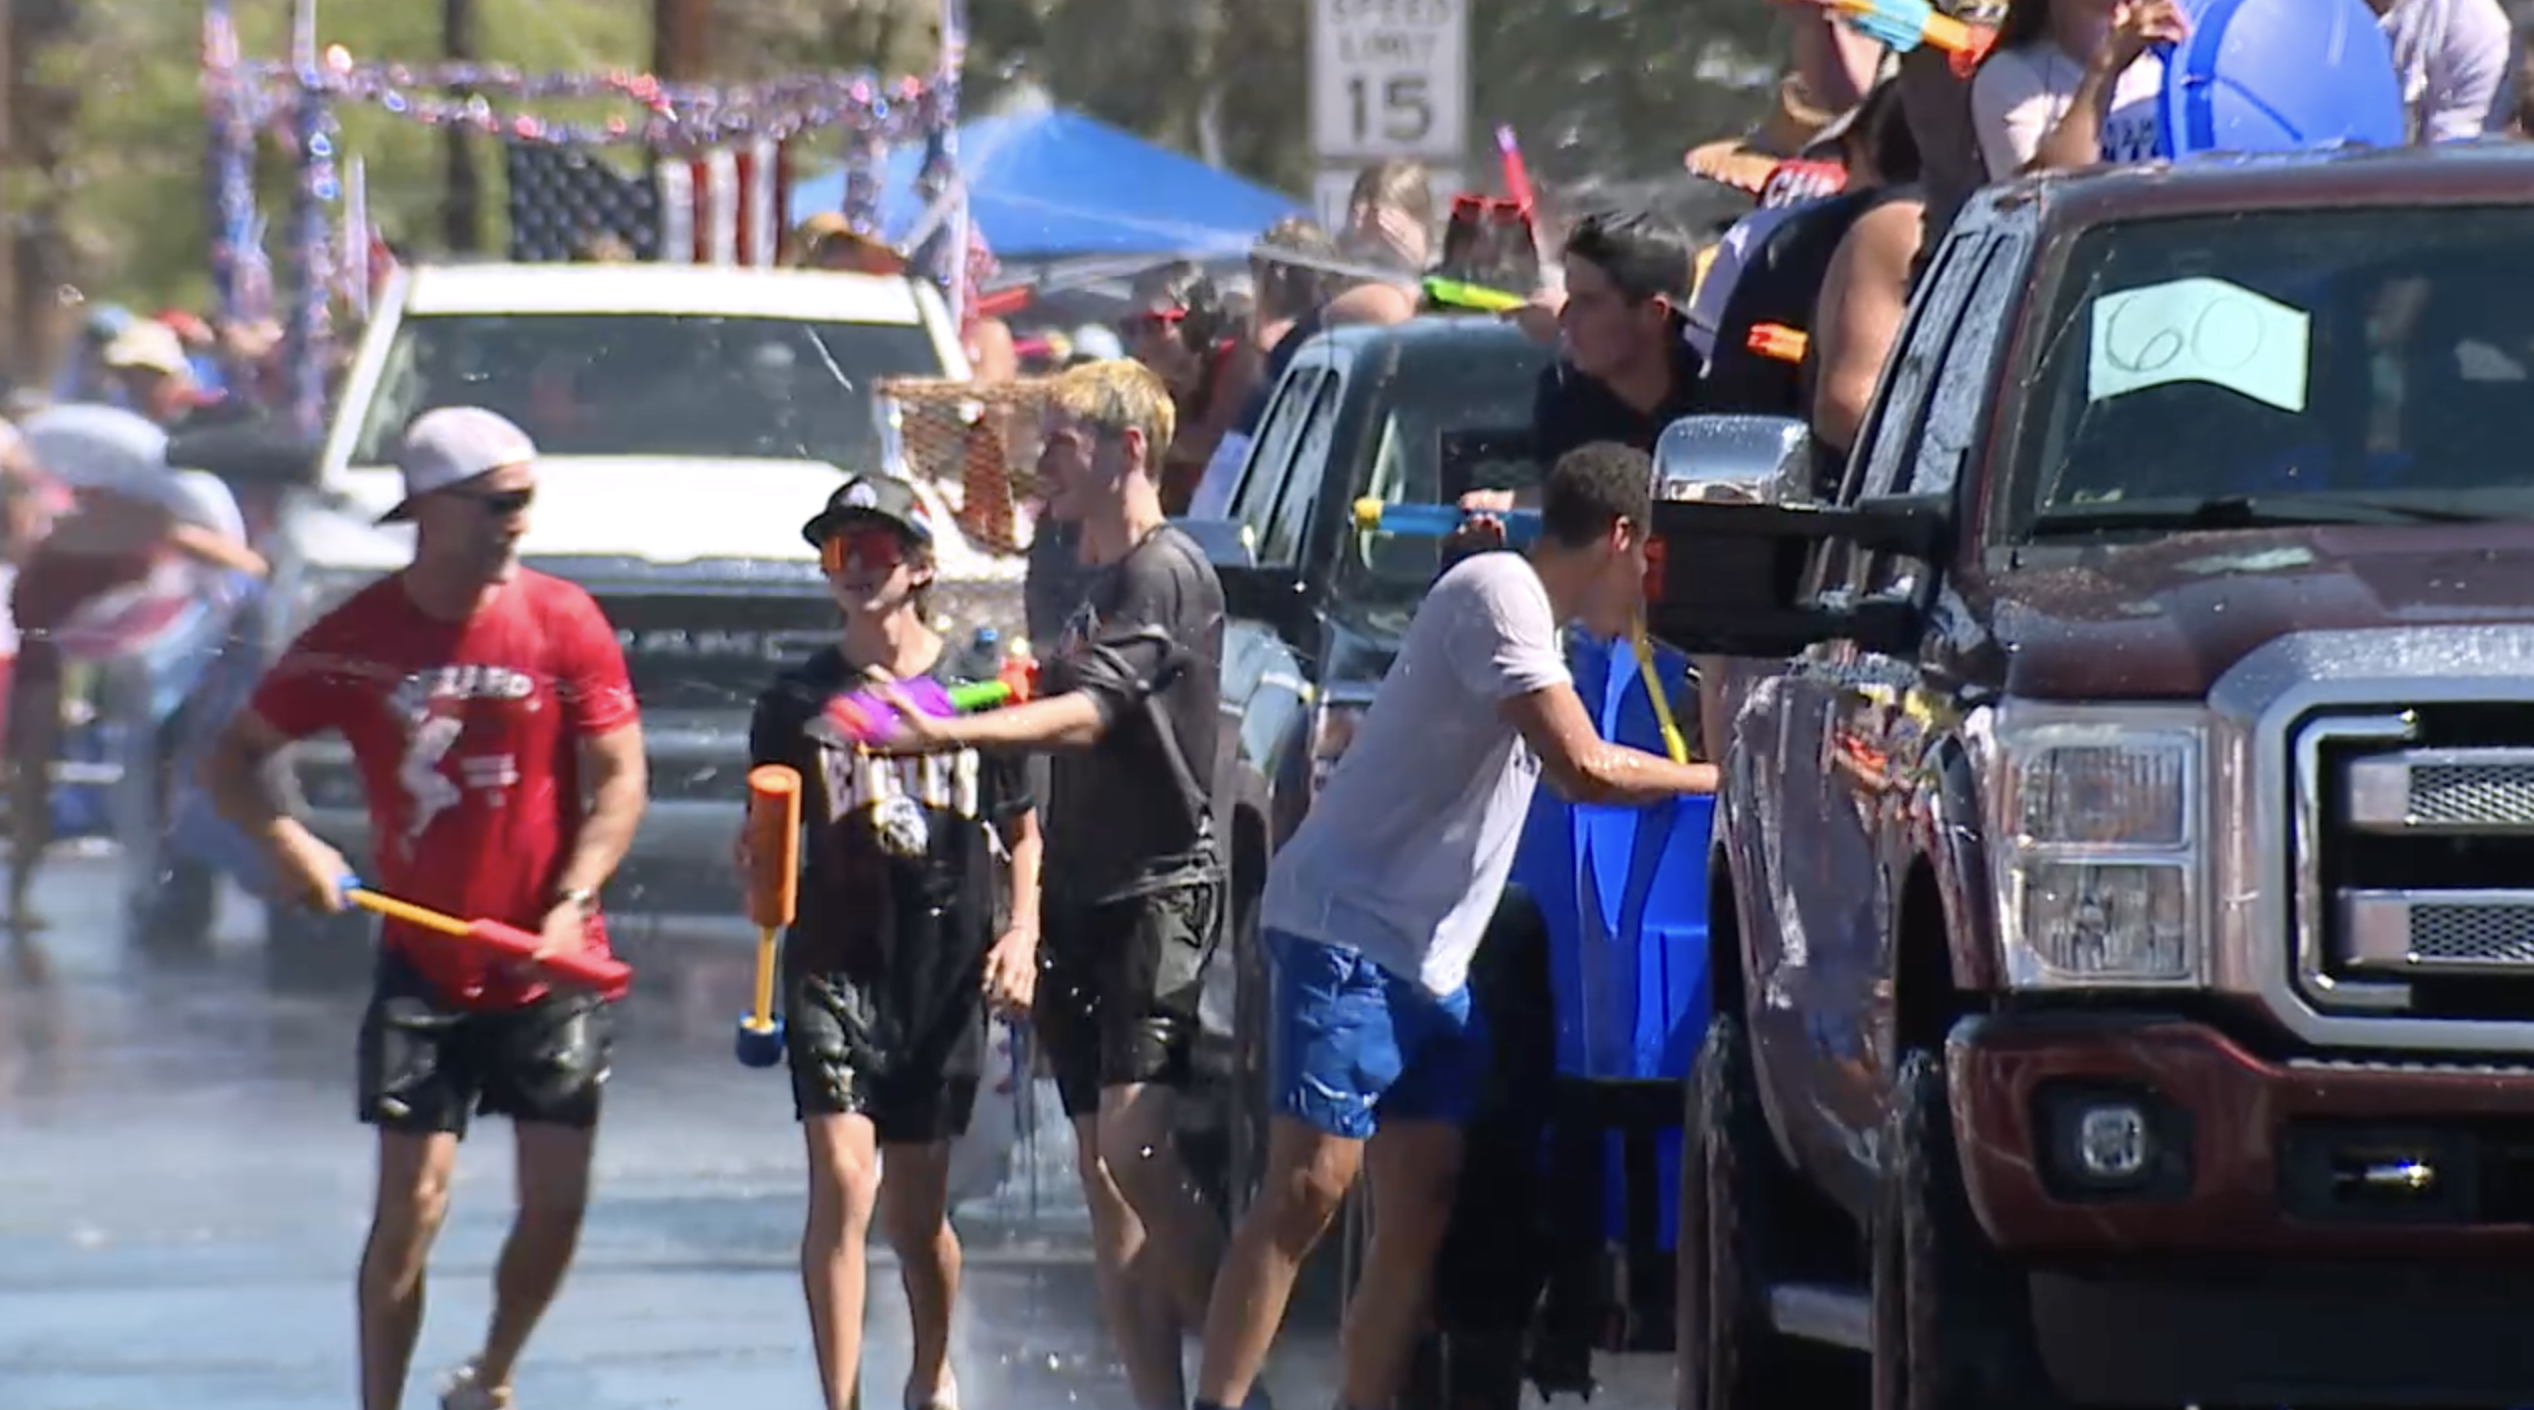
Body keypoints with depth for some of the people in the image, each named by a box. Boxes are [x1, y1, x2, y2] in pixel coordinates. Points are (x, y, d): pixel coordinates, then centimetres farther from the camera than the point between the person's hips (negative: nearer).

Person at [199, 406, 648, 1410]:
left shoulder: (563, 621, -4)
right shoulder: (354, 639, -5)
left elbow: (618, 777, -4)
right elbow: (232, 759, 3)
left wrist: (572, 903, -19)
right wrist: (286, 842, -17)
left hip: (551, 969, 1)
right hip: (423, 968, -1)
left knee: (556, 1203, 2)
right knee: (411, 1205, -7)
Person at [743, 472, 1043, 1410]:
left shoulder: (975, 692, 3)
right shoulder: (799, 701, 3)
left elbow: (1021, 831, 12)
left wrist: (1022, 932, -1)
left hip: (948, 976, 1)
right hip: (837, 969, -1)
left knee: (916, 1207, 11)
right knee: (841, 1182, -17)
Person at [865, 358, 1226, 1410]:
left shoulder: (1166, 573, -10)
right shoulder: (1091, 584, 19)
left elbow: (1092, 711, -24)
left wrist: (948, 734, -37)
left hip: (1160, 892, -9)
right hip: (1085, 900, 9)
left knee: (1133, 1147, -21)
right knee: (1104, 1175, 5)